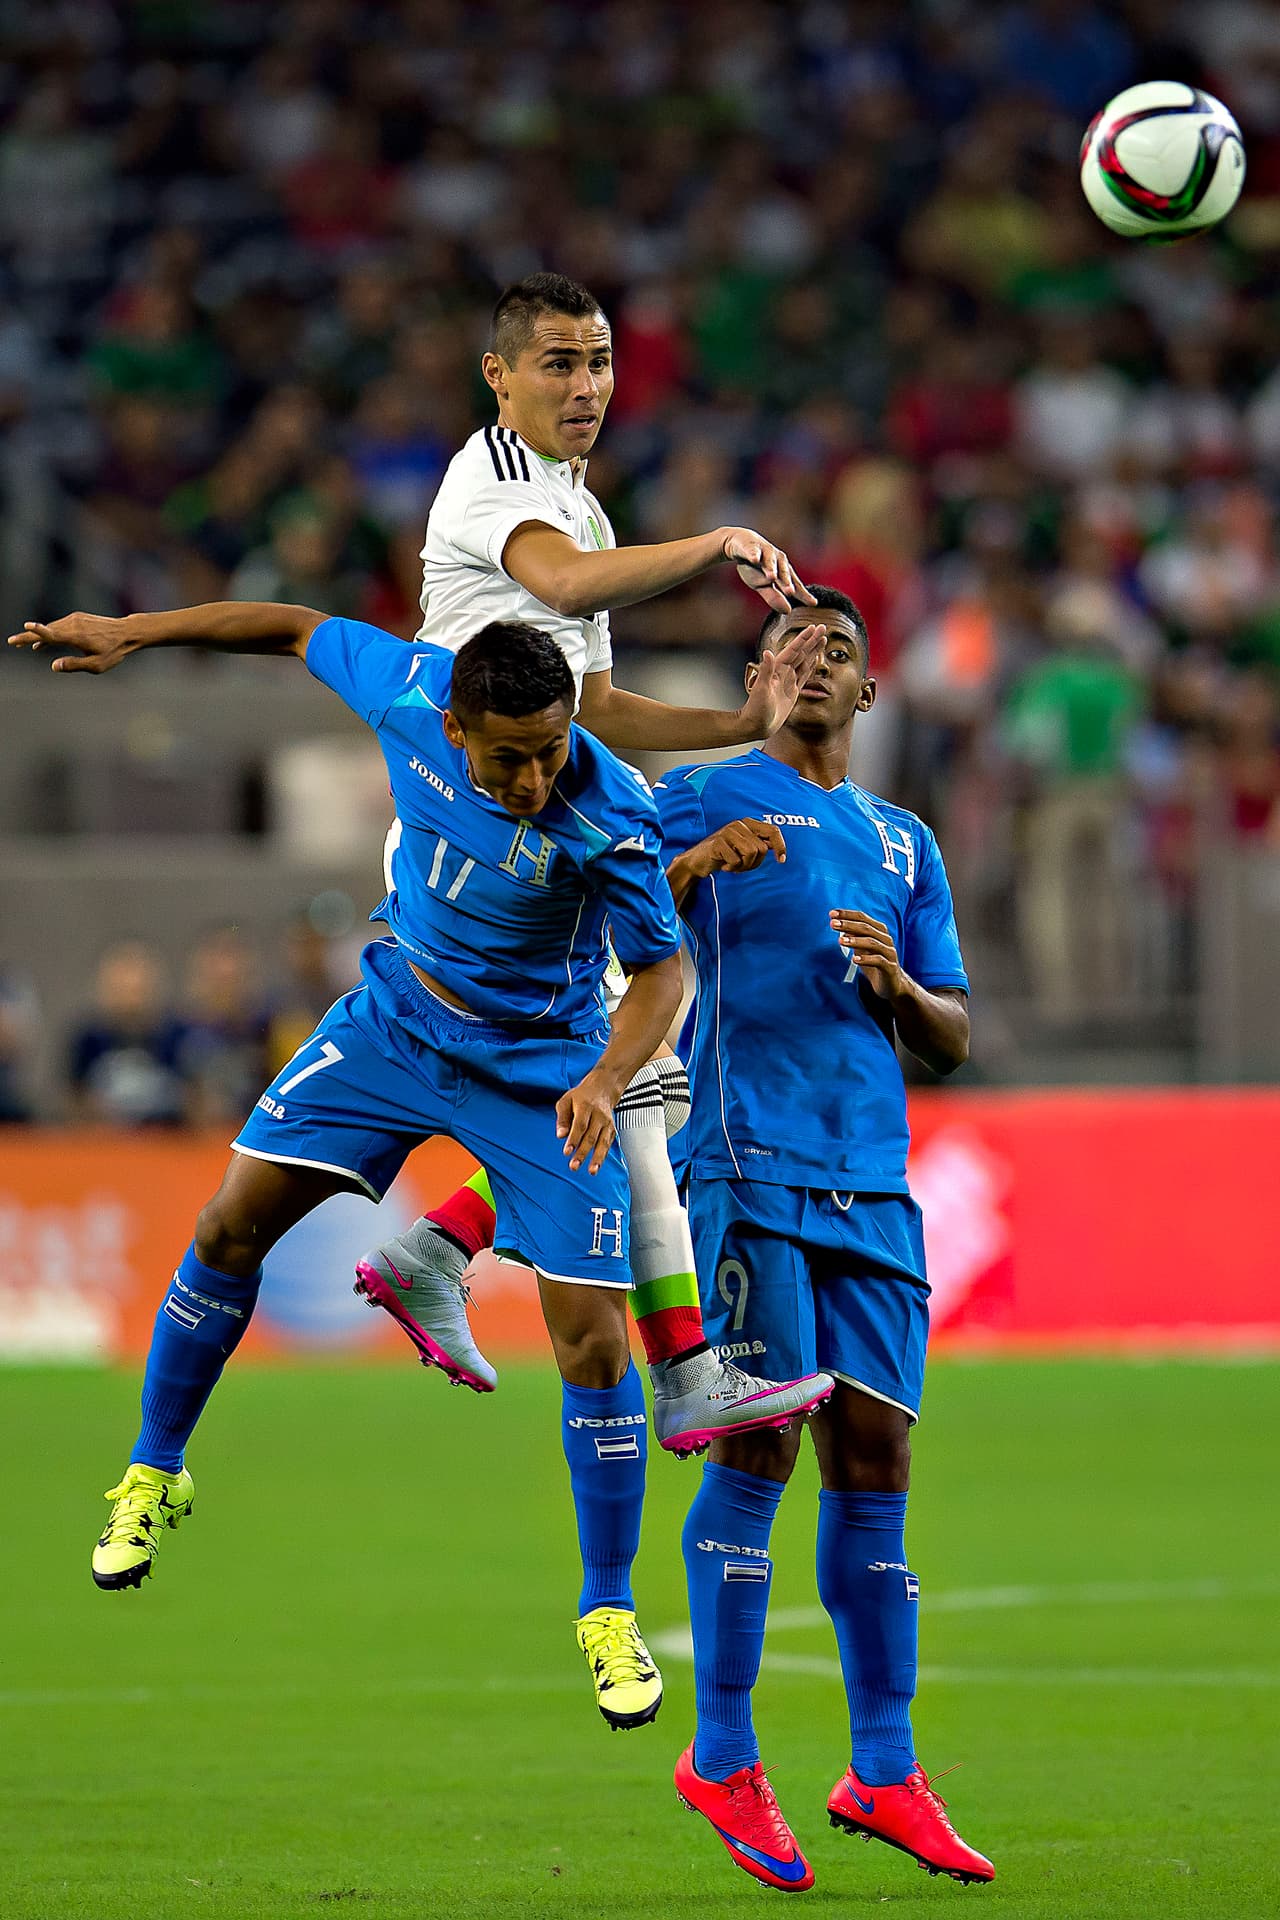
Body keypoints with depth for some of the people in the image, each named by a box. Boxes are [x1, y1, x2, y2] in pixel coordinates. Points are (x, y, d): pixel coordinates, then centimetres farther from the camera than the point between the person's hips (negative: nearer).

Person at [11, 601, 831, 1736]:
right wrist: (131, 635, 4)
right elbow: (302, 630, -2)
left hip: (544, 1071, -4)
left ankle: (610, 1614, 6)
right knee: (233, 1224, 0)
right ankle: (156, 1474, 23)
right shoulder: (407, 692, -21)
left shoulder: (608, 818, -31)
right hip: (395, 1020, 4)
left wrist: (606, 1078, -38)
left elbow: (660, 966, -20)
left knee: (593, 1339, -10)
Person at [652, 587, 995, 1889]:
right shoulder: (702, 799, 6)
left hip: (872, 1186, 5)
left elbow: (950, 1040, 21)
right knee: (759, 1444, -12)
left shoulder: (903, 845, 21)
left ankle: (883, 1772, 4)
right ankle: (721, 1758, -5)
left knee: (873, 1459, 1)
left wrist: (898, 982, -1)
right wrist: (698, 861, -23)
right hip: (746, 1166, -5)